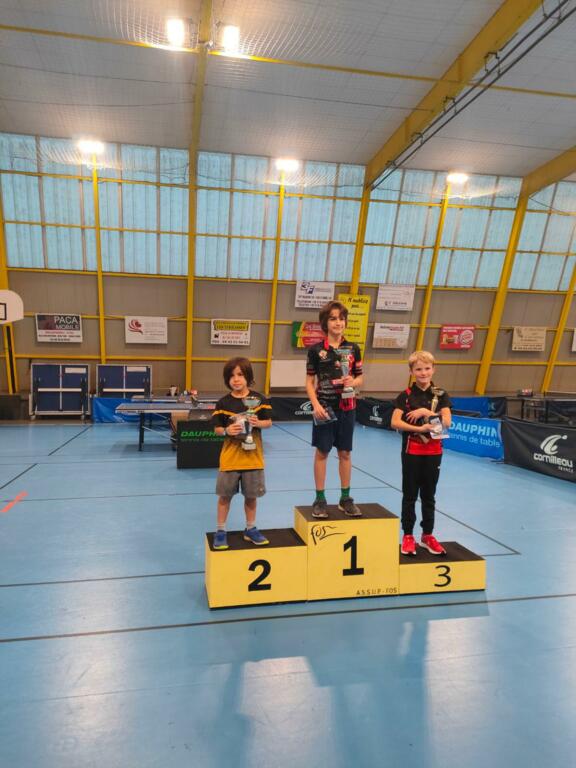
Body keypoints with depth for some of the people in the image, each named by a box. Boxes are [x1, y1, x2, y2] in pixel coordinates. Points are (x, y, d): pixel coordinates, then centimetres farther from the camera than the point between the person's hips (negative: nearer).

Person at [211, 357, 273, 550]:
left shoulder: (259, 399, -3)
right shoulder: (223, 403, -5)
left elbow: (269, 422, 2)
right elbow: (217, 429, -2)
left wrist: (258, 423, -18)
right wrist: (226, 431, -23)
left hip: (253, 455, 1)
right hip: (230, 457, -1)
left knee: (251, 495, 14)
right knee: (225, 496, 9)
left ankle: (250, 529, 33)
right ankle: (220, 531, 26)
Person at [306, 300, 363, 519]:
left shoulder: (353, 349, 3)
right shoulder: (316, 350, -4)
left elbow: (359, 378, 9)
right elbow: (310, 382, -2)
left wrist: (352, 382, -14)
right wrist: (316, 405, -14)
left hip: (347, 407, 3)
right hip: (325, 407, -2)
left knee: (345, 453, 10)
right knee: (322, 452, 5)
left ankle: (345, 498, 24)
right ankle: (320, 499, 18)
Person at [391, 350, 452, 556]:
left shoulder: (441, 395, 2)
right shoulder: (406, 395, -4)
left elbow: (447, 422, -10)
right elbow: (395, 423, -15)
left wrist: (426, 411, -21)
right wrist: (420, 428, -24)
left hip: (433, 451, 2)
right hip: (412, 450, -2)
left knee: (429, 495, 13)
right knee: (410, 495, 8)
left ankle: (427, 535, 27)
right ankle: (408, 536, 21)